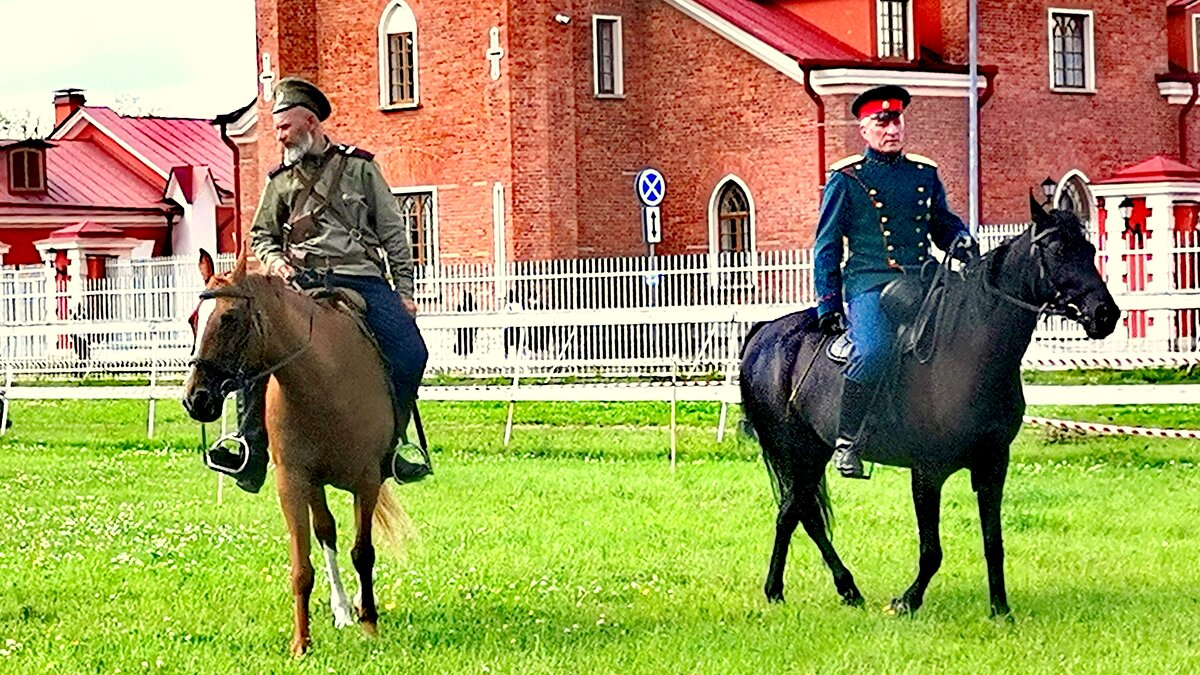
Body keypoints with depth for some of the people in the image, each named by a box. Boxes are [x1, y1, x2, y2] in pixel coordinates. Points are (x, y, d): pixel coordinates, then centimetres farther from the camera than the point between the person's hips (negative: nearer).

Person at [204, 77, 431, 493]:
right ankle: (251, 451, -22)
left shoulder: (359, 167, 12)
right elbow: (261, 234, 26)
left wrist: (404, 291, 2)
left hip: (362, 278, -1)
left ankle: (390, 445, -7)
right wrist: (272, 258, 2)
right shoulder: (281, 181, 18)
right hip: (301, 280, 2)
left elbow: (393, 233, 10)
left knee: (410, 352, -21)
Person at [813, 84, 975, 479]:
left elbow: (943, 224, 24)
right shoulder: (846, 180, 5)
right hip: (870, 284, -5)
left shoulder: (925, 174, 16)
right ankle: (845, 440, -20)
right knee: (873, 350, -31)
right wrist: (828, 304, -2)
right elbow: (827, 247, 6)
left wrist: (960, 241, -1)